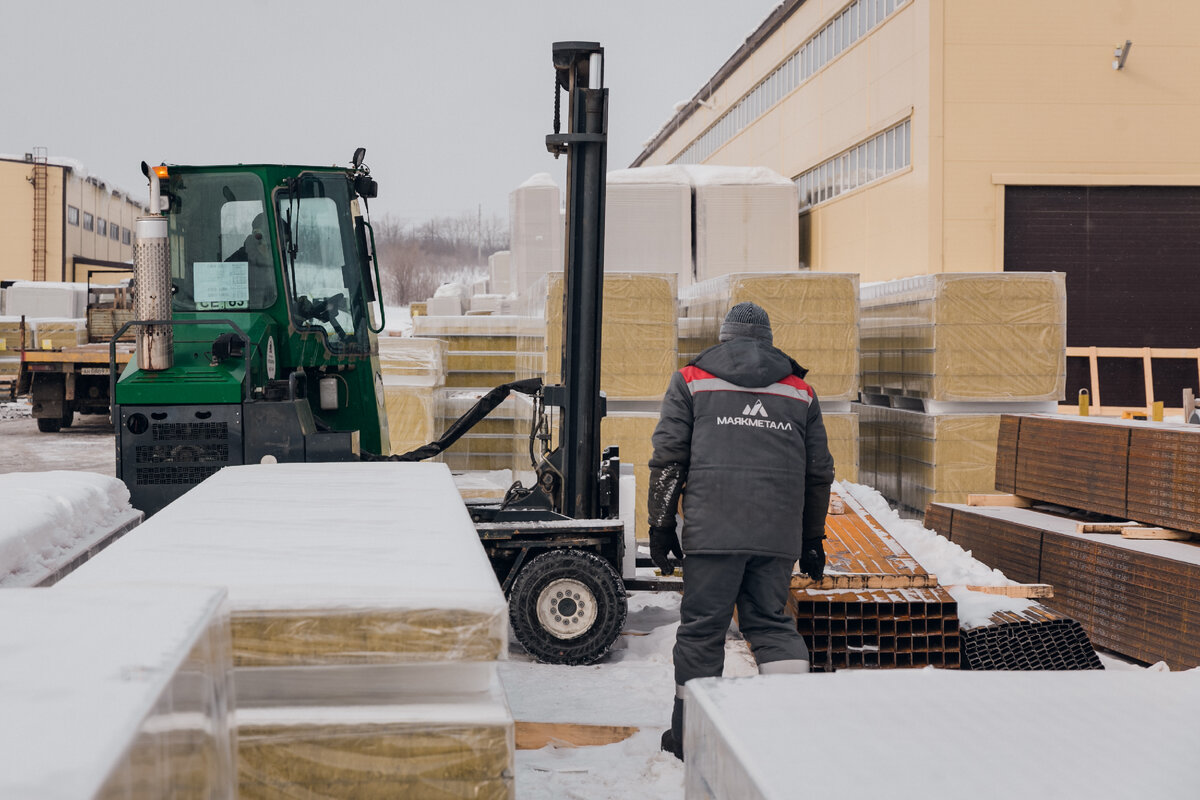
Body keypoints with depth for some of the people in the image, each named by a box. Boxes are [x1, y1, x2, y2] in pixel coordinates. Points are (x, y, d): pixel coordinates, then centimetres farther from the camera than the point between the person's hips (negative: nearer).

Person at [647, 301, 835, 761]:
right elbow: (819, 472, 19)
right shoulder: (800, 391, 17)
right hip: (779, 534, 3)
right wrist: (812, 539, 25)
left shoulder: (691, 381, 10)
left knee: (702, 628, 3)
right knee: (770, 622, 13)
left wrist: (661, 526, 6)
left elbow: (668, 459, 3)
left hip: (713, 532, -3)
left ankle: (689, 736, 9)